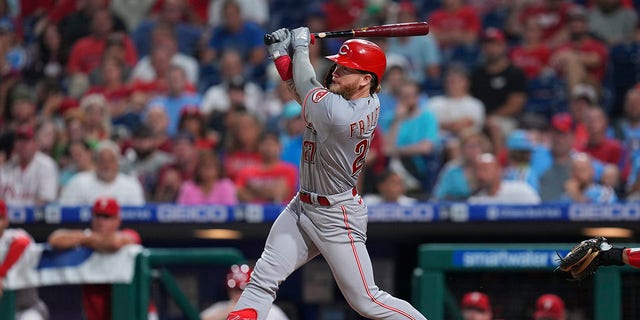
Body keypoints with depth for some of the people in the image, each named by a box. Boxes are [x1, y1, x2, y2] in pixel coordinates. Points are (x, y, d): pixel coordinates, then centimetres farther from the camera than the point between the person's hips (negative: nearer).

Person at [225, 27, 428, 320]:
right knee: (263, 278, 1)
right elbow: (305, 90, 9)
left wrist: (301, 48, 4)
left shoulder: (341, 115, -29)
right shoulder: (368, 103, -3)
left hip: (336, 219, -9)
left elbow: (305, 87, -12)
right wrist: (280, 54, 1)